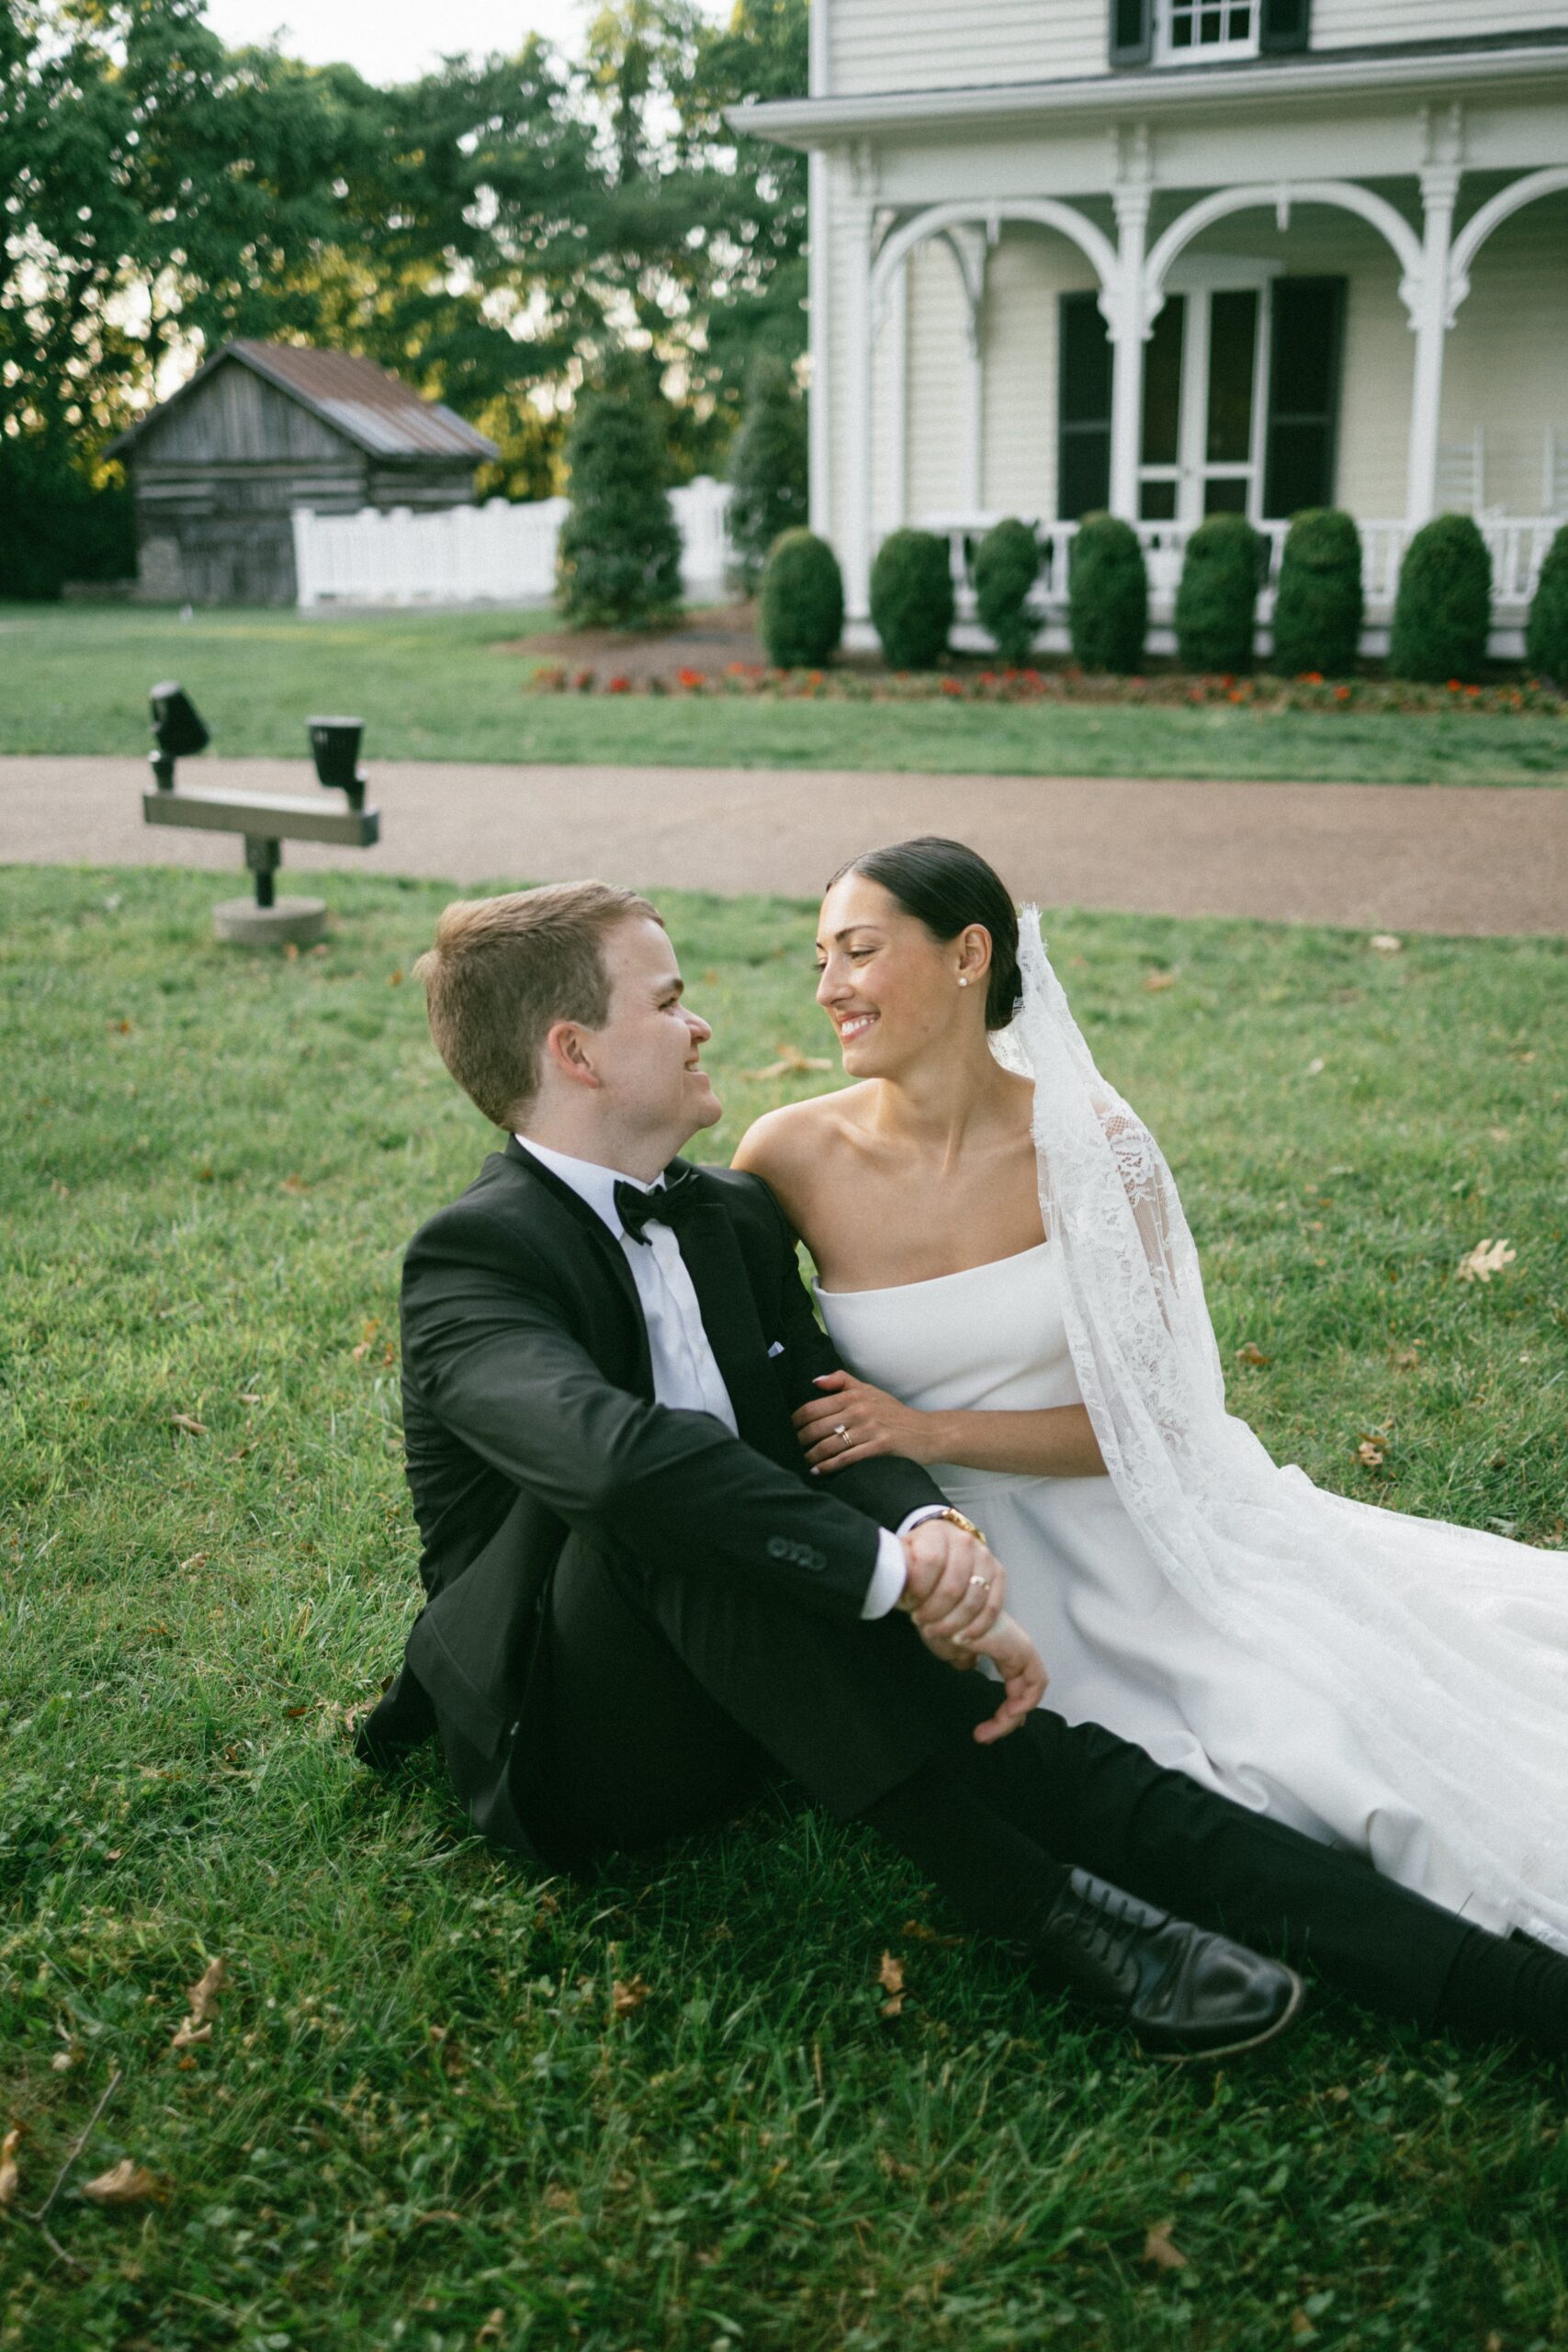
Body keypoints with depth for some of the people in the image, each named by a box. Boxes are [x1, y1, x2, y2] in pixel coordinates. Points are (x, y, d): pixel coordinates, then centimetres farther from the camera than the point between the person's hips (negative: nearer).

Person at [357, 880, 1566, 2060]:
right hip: (568, 1739, -5)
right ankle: (1030, 1896, -31)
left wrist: (930, 1526, -25)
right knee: (671, 1501, -35)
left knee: (1017, 1741, -20)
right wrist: (902, 1574, -37)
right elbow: (620, 1456, -36)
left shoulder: (737, 1217, 8)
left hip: (747, 1696, 6)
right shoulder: (473, 1258, -17)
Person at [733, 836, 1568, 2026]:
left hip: (1132, 1517, 1)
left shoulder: (1092, 1146, -11)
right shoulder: (791, 1157, -8)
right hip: (967, 1558, 0)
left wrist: (926, 1431, -18)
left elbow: (1146, 1411, -9)